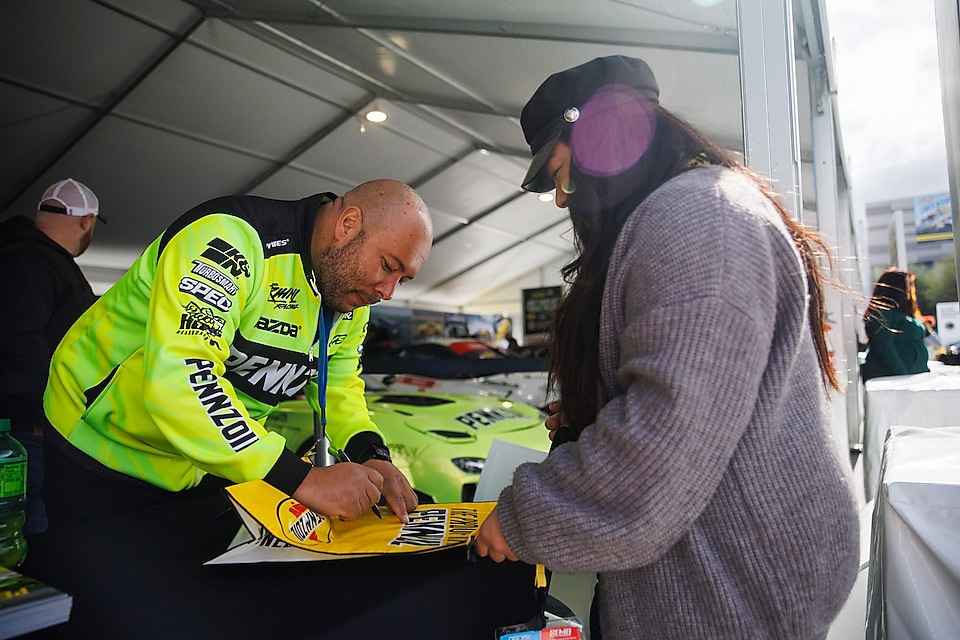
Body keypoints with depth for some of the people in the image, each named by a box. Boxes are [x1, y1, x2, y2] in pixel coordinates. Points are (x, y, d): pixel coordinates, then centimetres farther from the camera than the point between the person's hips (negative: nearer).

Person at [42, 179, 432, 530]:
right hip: (101, 454, -6)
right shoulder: (233, 239, -32)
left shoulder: (352, 296, -4)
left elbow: (338, 383, 3)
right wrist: (301, 479, -43)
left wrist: (370, 455, -16)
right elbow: (177, 380, -41)